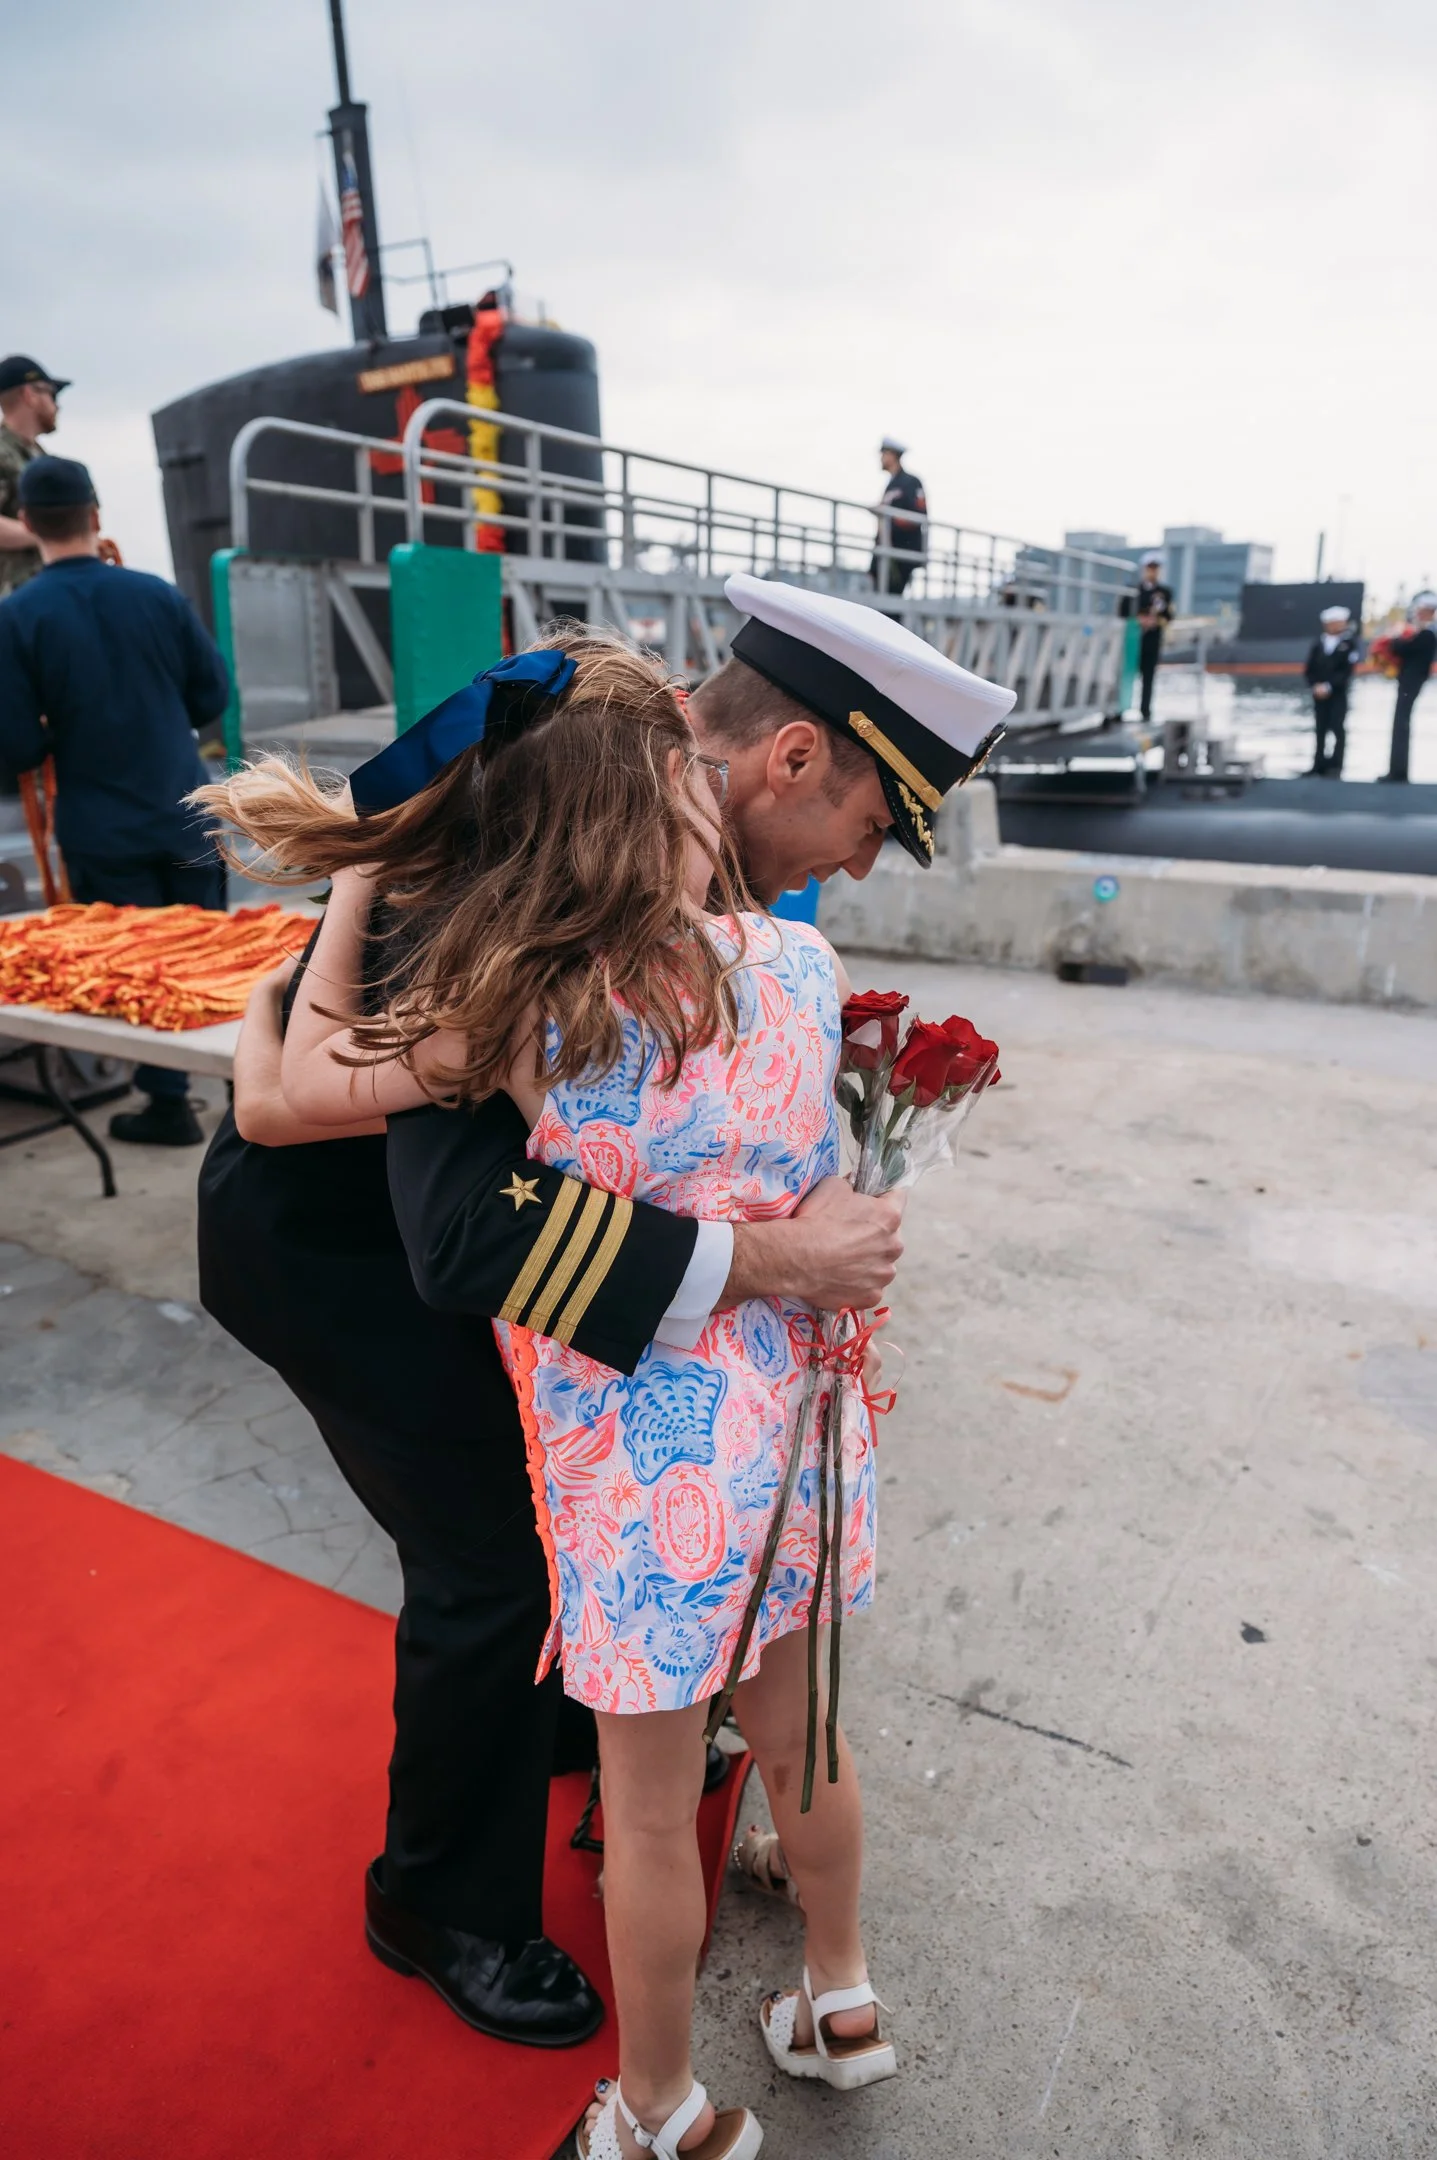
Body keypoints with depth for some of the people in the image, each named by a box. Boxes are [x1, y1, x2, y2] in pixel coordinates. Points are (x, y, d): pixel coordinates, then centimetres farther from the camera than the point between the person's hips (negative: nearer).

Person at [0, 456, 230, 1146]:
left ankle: (170, 1105, 16)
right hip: (185, 813, 3)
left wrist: (62, 733, 10)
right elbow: (213, 696, 5)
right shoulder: (157, 593, -3)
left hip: (101, 831, -2)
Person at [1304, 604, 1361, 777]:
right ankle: (1320, 767, 14)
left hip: (1338, 693, -3)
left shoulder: (1350, 643, -3)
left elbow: (1346, 671, -11)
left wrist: (1328, 686, -19)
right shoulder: (1319, 642, 7)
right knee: (1321, 730, 7)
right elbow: (1309, 669, 7)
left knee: (1338, 729, -8)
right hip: (1319, 693, 4)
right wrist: (1315, 685, -9)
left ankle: (1335, 767, -7)